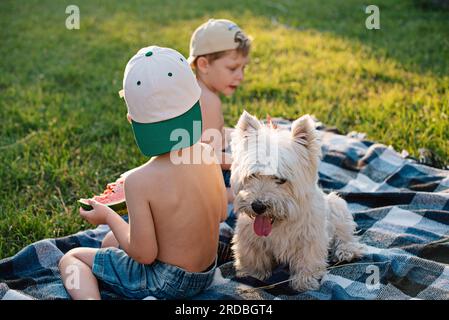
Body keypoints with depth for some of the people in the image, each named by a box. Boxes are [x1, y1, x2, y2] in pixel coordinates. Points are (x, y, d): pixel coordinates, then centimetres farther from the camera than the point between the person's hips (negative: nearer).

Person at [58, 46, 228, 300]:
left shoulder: (140, 181, -28)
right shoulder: (208, 154, -11)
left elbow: (144, 254, -21)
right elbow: (222, 214, 3)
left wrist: (108, 216, -8)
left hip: (165, 282, -7)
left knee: (71, 259, 10)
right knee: (111, 242, 29)